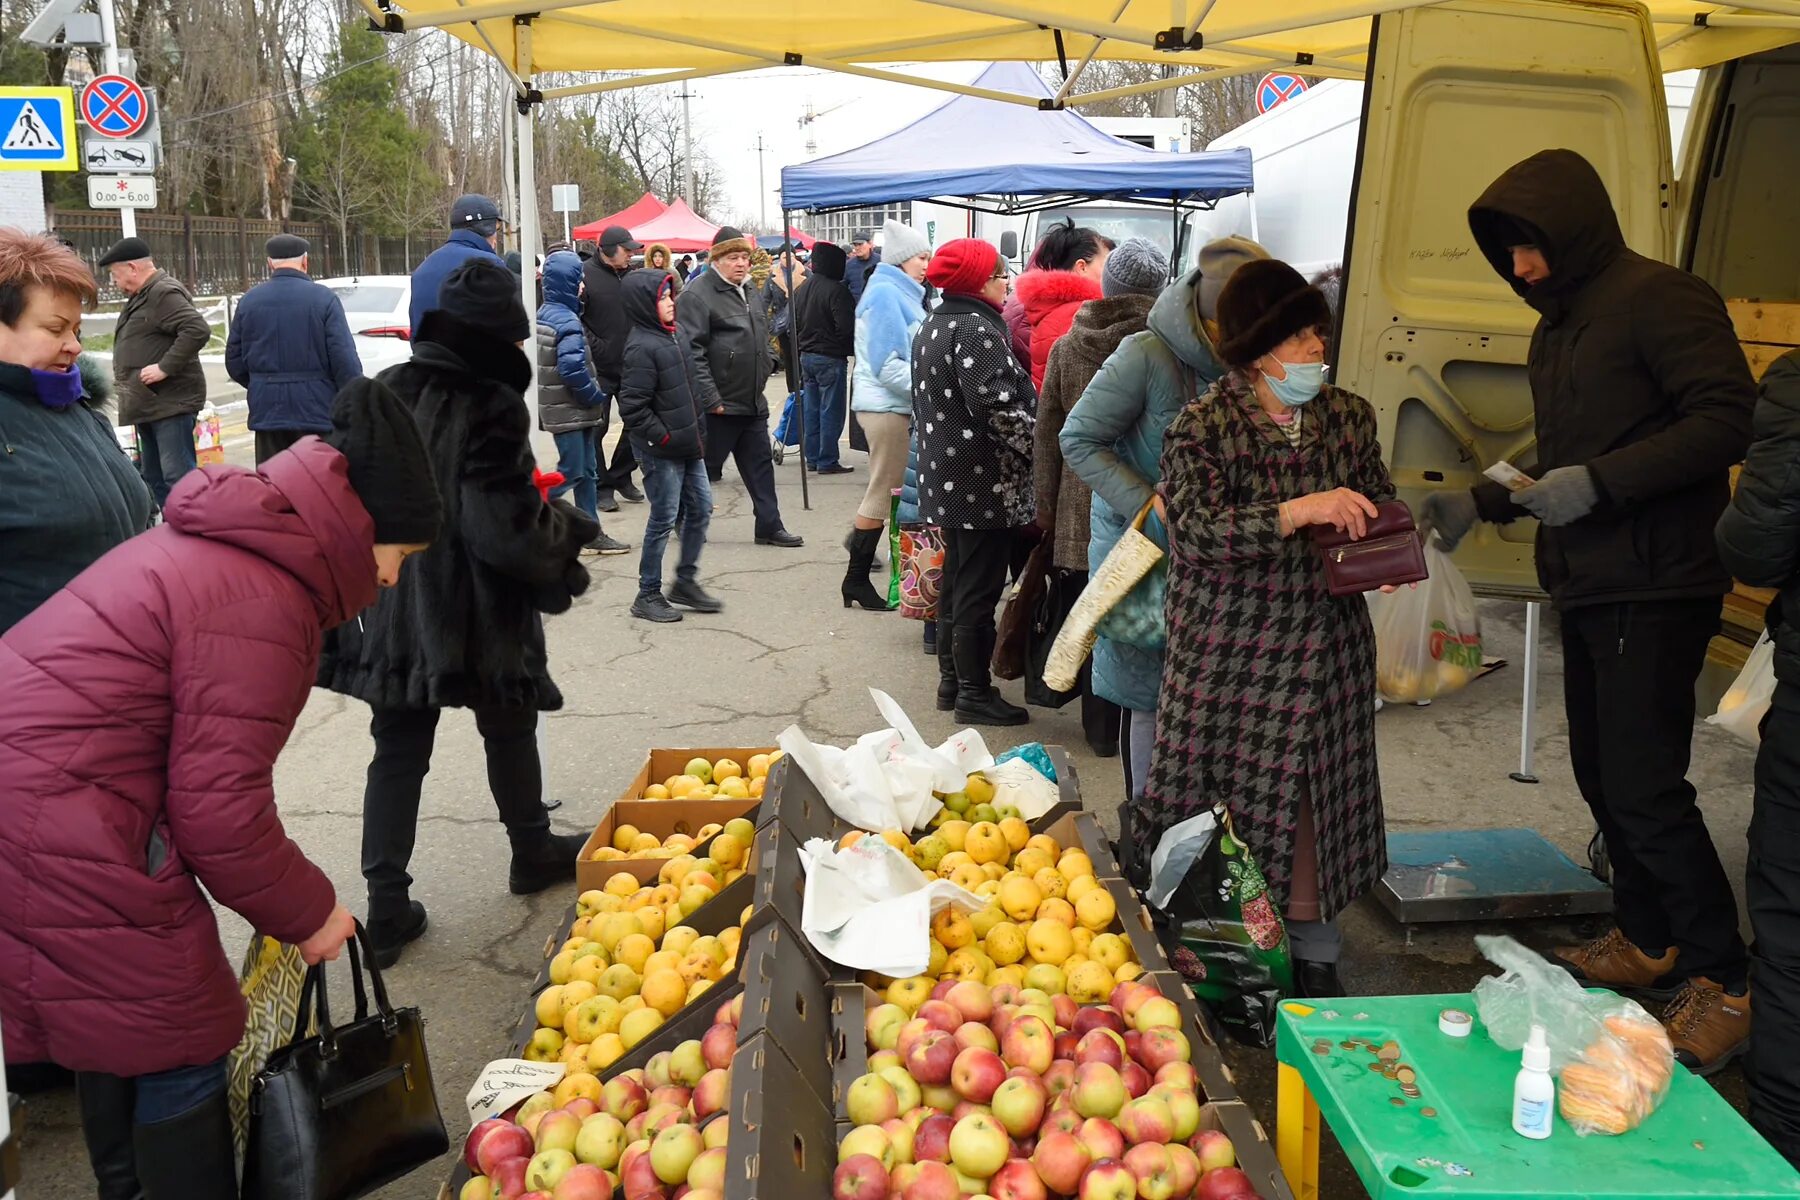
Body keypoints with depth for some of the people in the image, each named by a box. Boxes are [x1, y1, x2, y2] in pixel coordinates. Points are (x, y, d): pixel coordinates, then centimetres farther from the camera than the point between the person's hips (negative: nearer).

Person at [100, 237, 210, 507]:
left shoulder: (165, 293, -13)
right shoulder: (140, 297, 19)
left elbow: (197, 331, -27)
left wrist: (165, 367, -25)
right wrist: (124, 376, 13)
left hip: (171, 402, -11)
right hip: (147, 403, 11)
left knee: (178, 476, -12)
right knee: (153, 477, 15)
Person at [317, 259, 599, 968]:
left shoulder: (380, 395, 1)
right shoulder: (492, 407, -18)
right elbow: (507, 527, -23)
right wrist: (565, 532, -4)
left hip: (391, 612, 4)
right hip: (481, 617, -4)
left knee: (397, 752, 10)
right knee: (509, 732, 18)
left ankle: (387, 908, 10)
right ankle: (533, 854, 37)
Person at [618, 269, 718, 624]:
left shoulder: (671, 335, 10)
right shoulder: (642, 347, -18)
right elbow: (632, 406, -21)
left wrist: (696, 431, 16)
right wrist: (662, 436, -17)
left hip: (687, 445, 9)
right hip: (660, 451, -9)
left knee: (700, 508, 13)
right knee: (664, 519, -1)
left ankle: (685, 581, 27)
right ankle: (647, 595, 13)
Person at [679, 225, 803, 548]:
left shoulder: (746, 290, 14)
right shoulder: (698, 295, -15)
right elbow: (691, 352, -20)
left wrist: (759, 382, 21)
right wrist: (711, 400, -22)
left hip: (752, 402, 8)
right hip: (719, 404, -8)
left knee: (760, 464, 11)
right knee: (705, 467, 4)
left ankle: (769, 526, 18)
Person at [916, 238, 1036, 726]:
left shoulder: (933, 327, 12)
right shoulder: (976, 329, -18)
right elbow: (997, 409, -25)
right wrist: (1043, 447, -16)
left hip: (947, 475, 10)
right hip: (983, 480, -10)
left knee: (956, 577, 17)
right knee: (980, 588, -2)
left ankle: (951, 678, 27)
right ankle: (974, 693, 5)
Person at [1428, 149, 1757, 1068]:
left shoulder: (1658, 298, -10)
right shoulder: (1557, 329, 18)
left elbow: (1727, 419, -20)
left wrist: (1597, 482, -25)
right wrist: (1481, 502, 12)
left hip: (1655, 586, -9)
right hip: (1587, 587, 9)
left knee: (1644, 788, -10)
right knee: (1602, 777, 14)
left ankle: (1725, 983, 3)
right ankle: (1646, 941, 30)